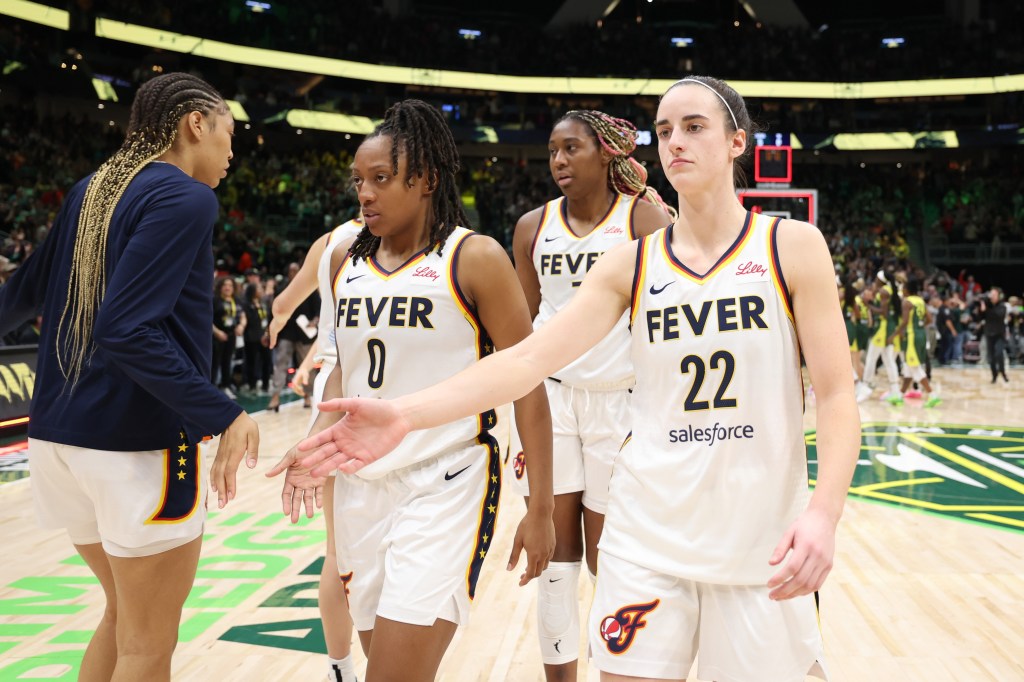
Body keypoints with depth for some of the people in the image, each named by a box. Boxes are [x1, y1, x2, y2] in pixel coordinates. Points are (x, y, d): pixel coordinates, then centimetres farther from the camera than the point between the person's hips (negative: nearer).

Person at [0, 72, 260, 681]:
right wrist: (223, 415, -26)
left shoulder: (92, 190, 11)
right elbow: (127, 332, -24)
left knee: (125, 617, 23)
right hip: (142, 445, -8)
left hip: (62, 432, 8)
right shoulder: (185, 198, -12)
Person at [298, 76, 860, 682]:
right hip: (649, 536, 2)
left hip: (764, 544, -1)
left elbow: (837, 394, -6)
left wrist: (824, 512, -23)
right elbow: (529, 357, -7)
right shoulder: (631, 264, 4)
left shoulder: (794, 246, -2)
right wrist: (405, 414, -20)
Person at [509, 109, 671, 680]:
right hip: (548, 398, 3)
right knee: (556, 557, 8)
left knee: (610, 562, 3)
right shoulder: (534, 227, 7)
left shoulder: (646, 218, -4)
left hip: (620, 402, -3)